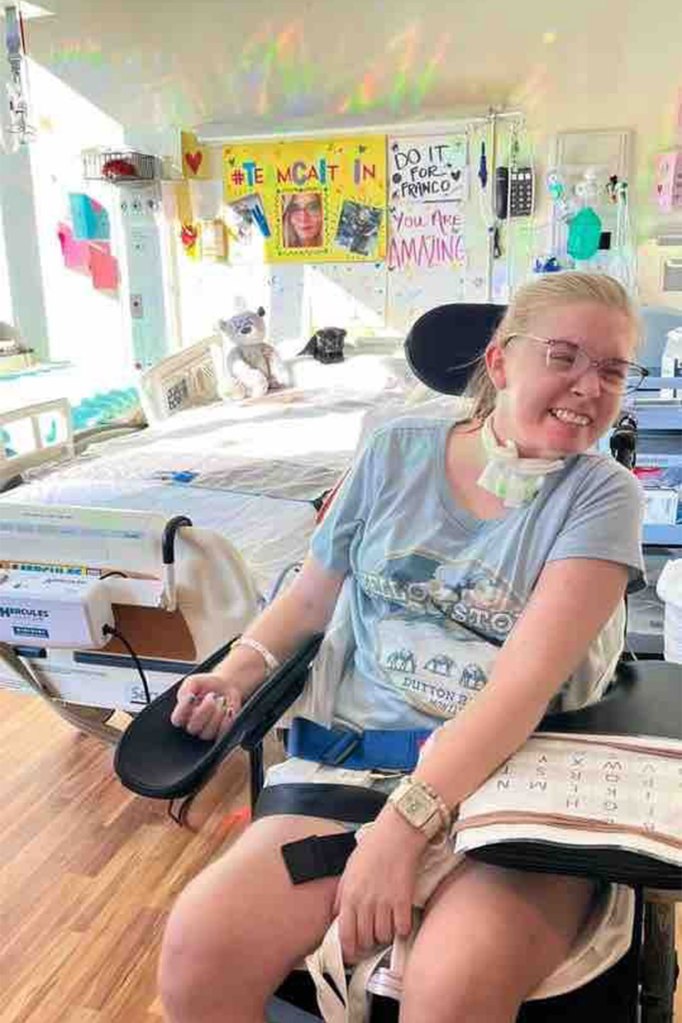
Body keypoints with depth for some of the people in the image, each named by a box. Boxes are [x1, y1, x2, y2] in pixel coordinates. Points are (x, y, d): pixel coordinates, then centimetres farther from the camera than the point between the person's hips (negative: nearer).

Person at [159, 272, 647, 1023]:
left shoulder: (602, 496, -3)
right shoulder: (397, 453, 5)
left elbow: (528, 679, -15)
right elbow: (312, 595, 16)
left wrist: (403, 824, -24)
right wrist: (240, 671, -2)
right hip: (355, 761, 3)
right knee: (199, 947, -19)